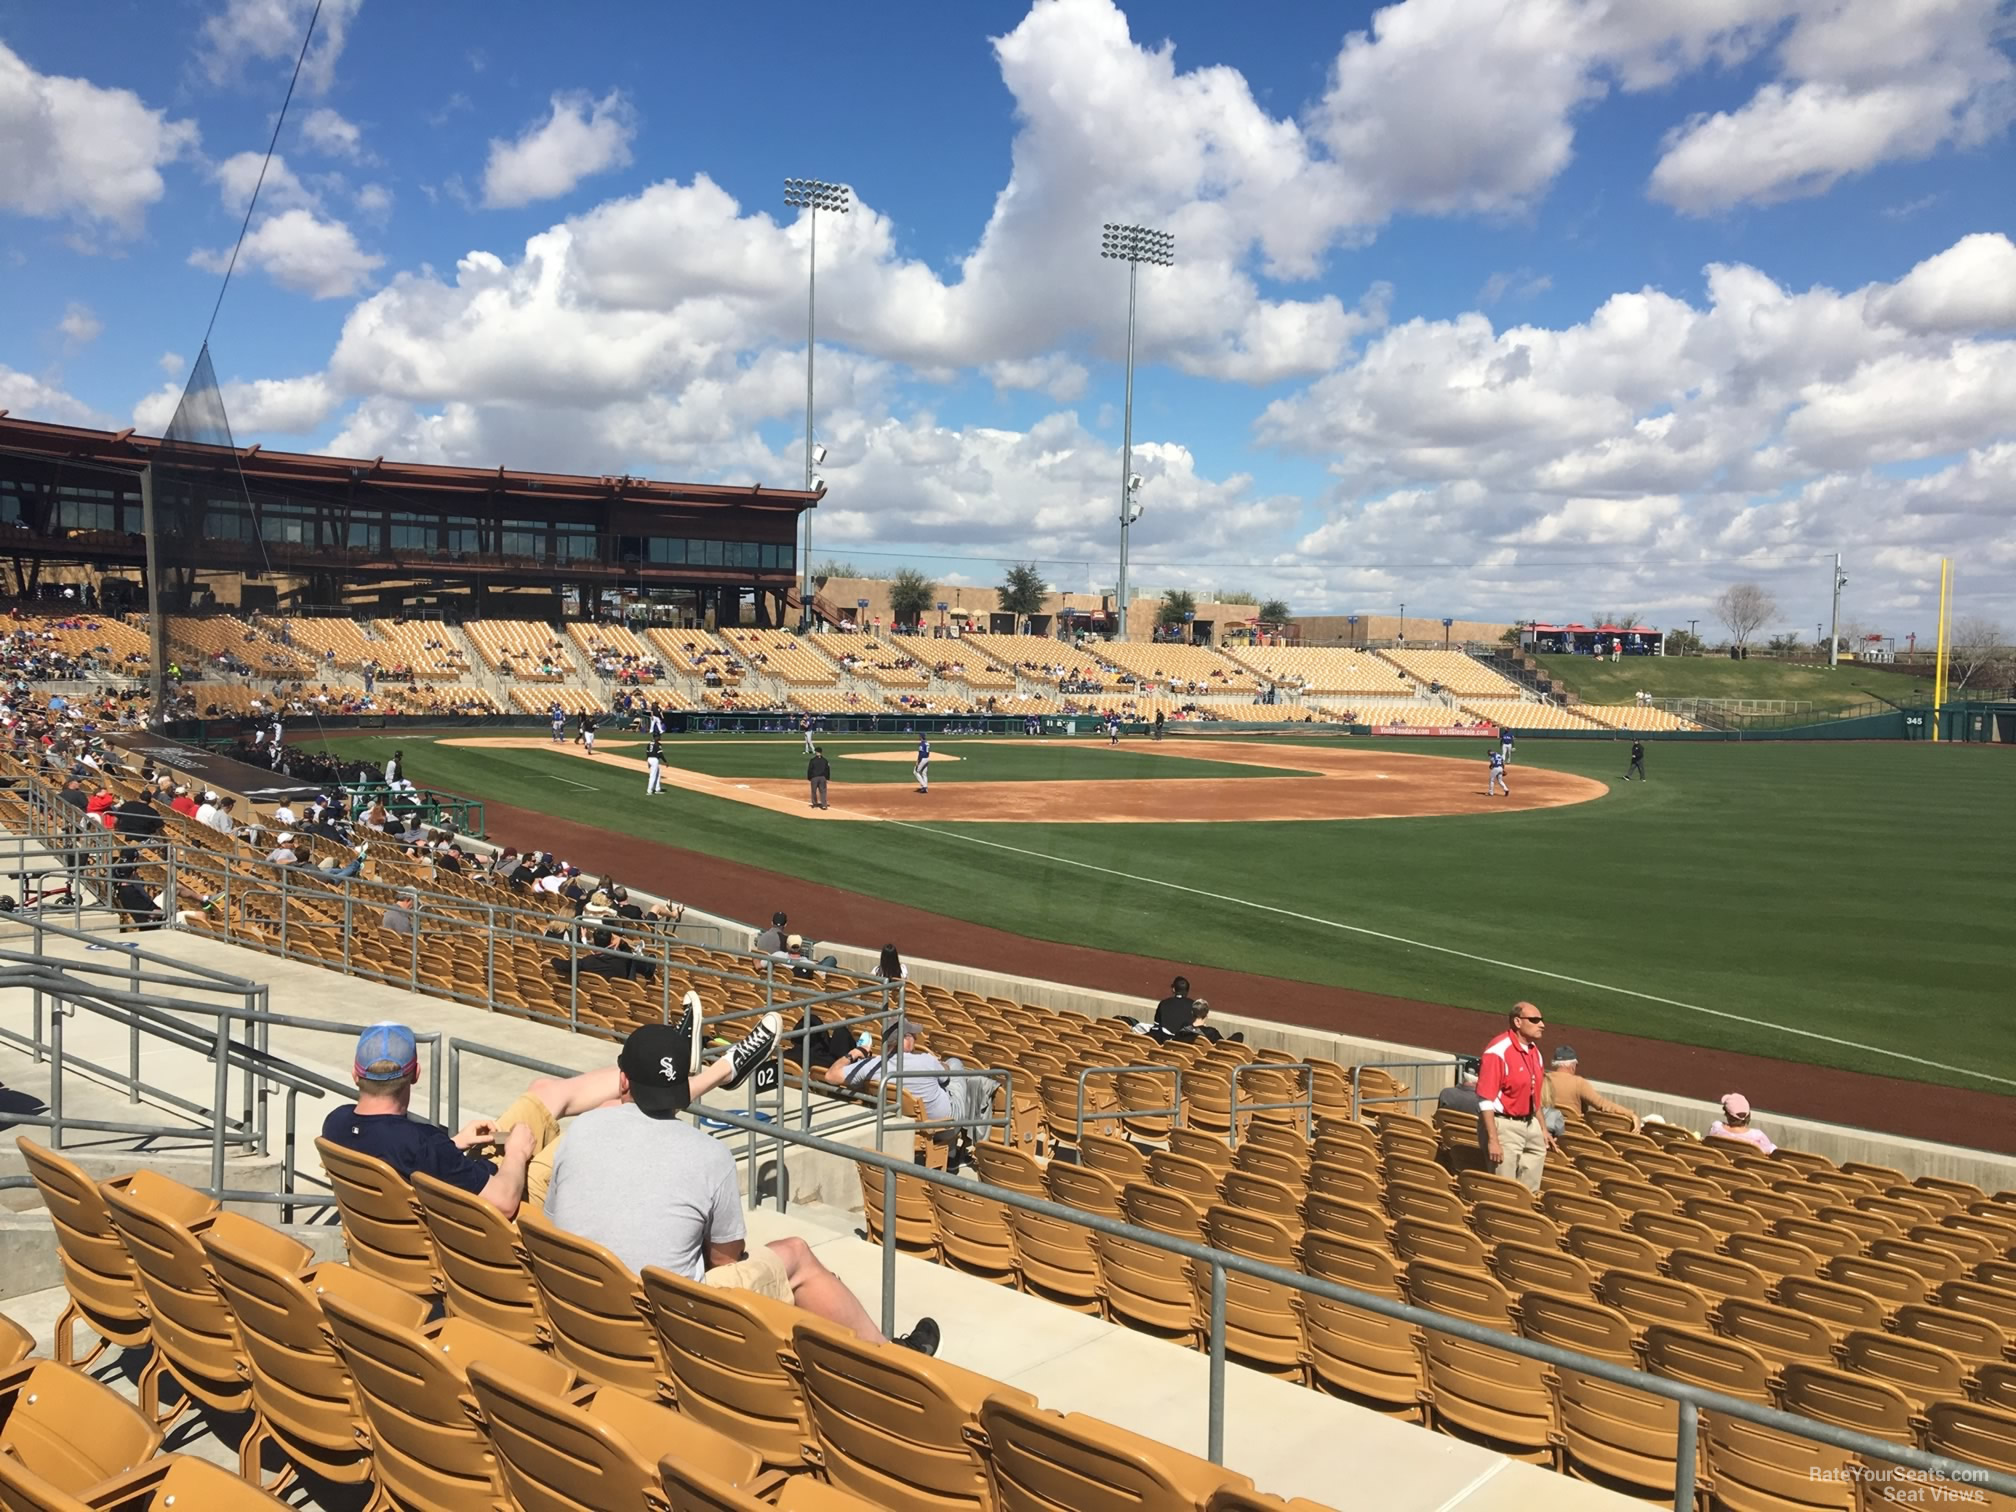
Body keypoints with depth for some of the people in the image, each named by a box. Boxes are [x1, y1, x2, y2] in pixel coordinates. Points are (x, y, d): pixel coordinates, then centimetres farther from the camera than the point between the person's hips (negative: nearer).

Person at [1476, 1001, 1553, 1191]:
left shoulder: (1534, 1050, 8)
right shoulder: (1498, 1051, -18)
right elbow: (1485, 1100, -21)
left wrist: (1543, 1128, 19)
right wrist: (1492, 1140, -23)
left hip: (1529, 1123, 8)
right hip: (1504, 1125, -8)